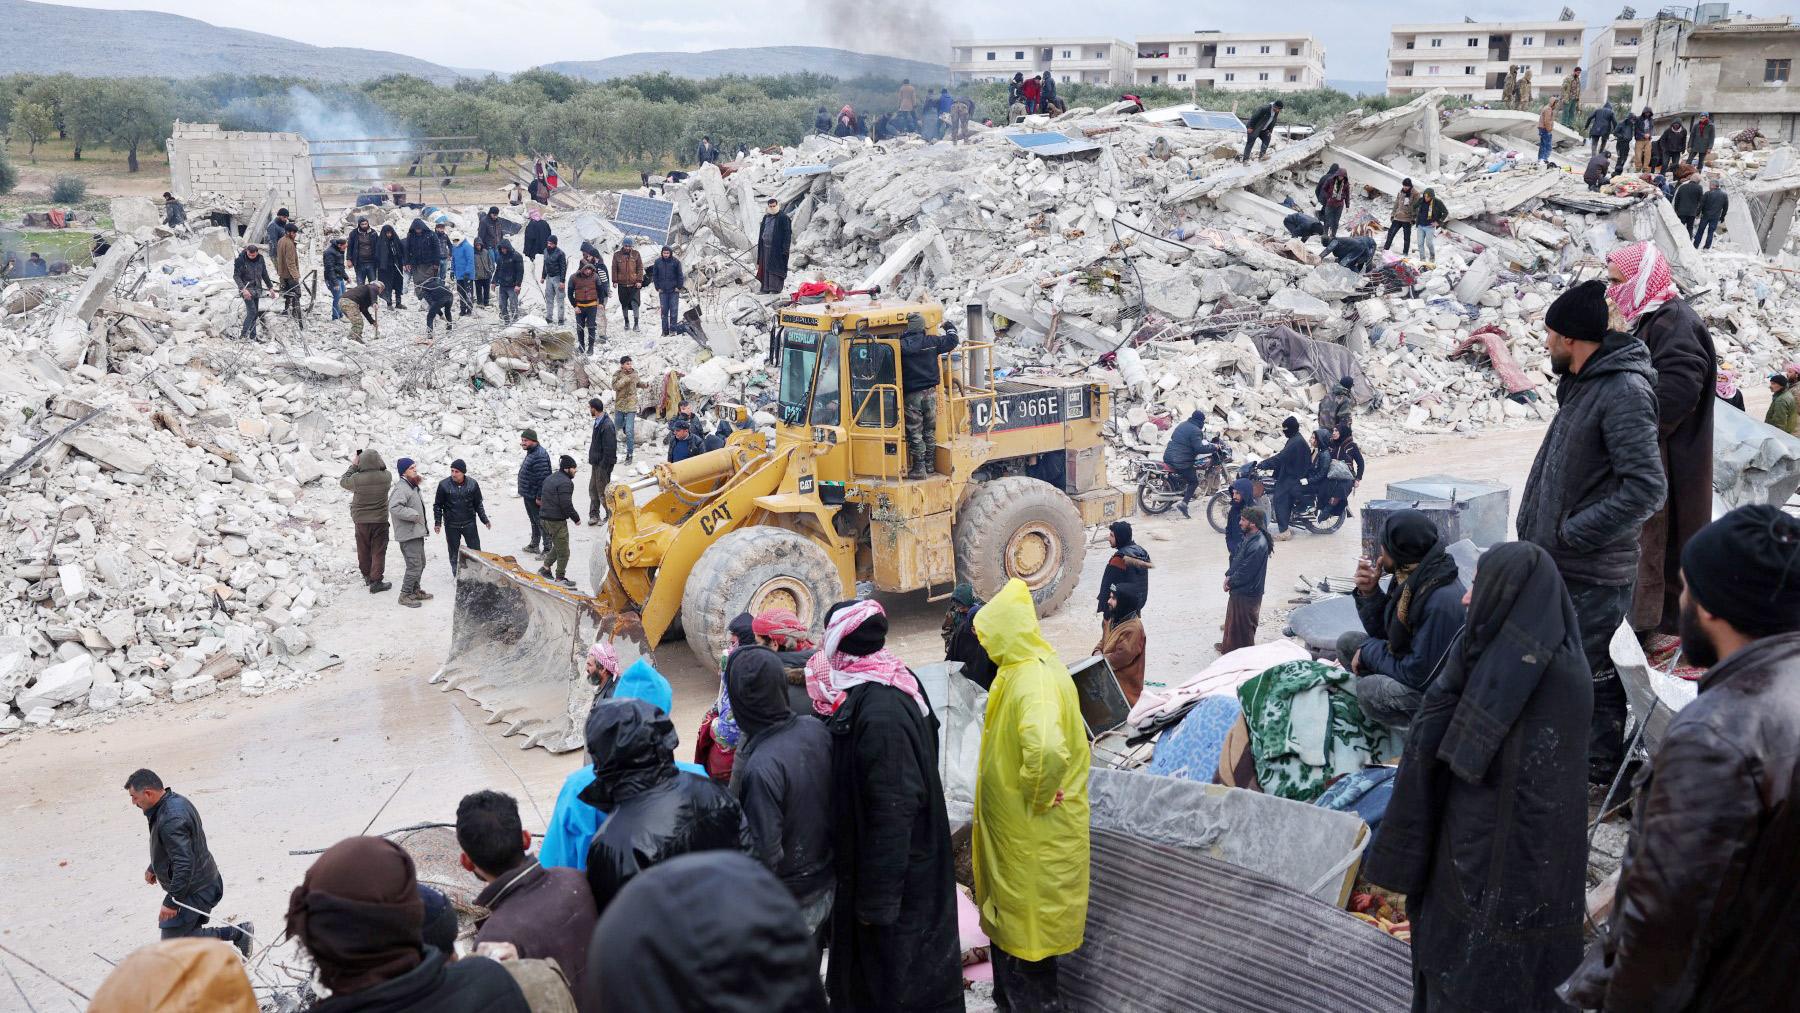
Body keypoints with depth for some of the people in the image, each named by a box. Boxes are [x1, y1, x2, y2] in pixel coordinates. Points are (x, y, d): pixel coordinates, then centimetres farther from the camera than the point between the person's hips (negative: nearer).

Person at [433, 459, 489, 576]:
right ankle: (456, 574, 21)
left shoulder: (473, 484, -4)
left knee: (475, 551, 4)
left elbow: (478, 504, 7)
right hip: (451, 525, -1)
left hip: (469, 523, 1)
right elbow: (437, 505, 1)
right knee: (454, 553, 8)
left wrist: (484, 520, 6)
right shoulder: (444, 485, -8)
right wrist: (438, 522, -4)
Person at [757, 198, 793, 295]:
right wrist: (760, 245, 14)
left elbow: (787, 233, -11)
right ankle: (766, 288, 10)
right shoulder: (766, 217, 14)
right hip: (765, 247, 7)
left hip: (777, 247, -7)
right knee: (765, 267, 6)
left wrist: (784, 248, -17)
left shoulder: (783, 217, -7)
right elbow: (761, 231, 19)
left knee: (776, 267, -7)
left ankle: (776, 287, -4)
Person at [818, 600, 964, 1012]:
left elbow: (891, 812, -27)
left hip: (894, 867, -9)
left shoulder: (879, 714, -30)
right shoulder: (891, 683, -1)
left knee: (894, 967, 8)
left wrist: (876, 899, -21)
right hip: (910, 859, 9)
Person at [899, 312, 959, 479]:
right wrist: (950, 327, 28)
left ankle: (918, 468, 1)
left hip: (911, 395, -4)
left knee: (915, 433, 2)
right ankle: (930, 464, 23)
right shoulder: (931, 342, -2)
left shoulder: (901, 345, -15)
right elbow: (951, 341, 11)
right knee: (930, 430, 16)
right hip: (930, 393, 4)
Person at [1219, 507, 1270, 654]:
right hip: (1238, 589, 9)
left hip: (1247, 593, -9)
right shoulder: (1249, 537, 0)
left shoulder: (1258, 546, -30)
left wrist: (1230, 582, -11)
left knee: (1243, 626, 8)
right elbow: (1237, 558, 11)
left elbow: (1245, 573, -25)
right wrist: (1228, 575, -2)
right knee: (1232, 619, 26)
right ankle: (1228, 646, 44)